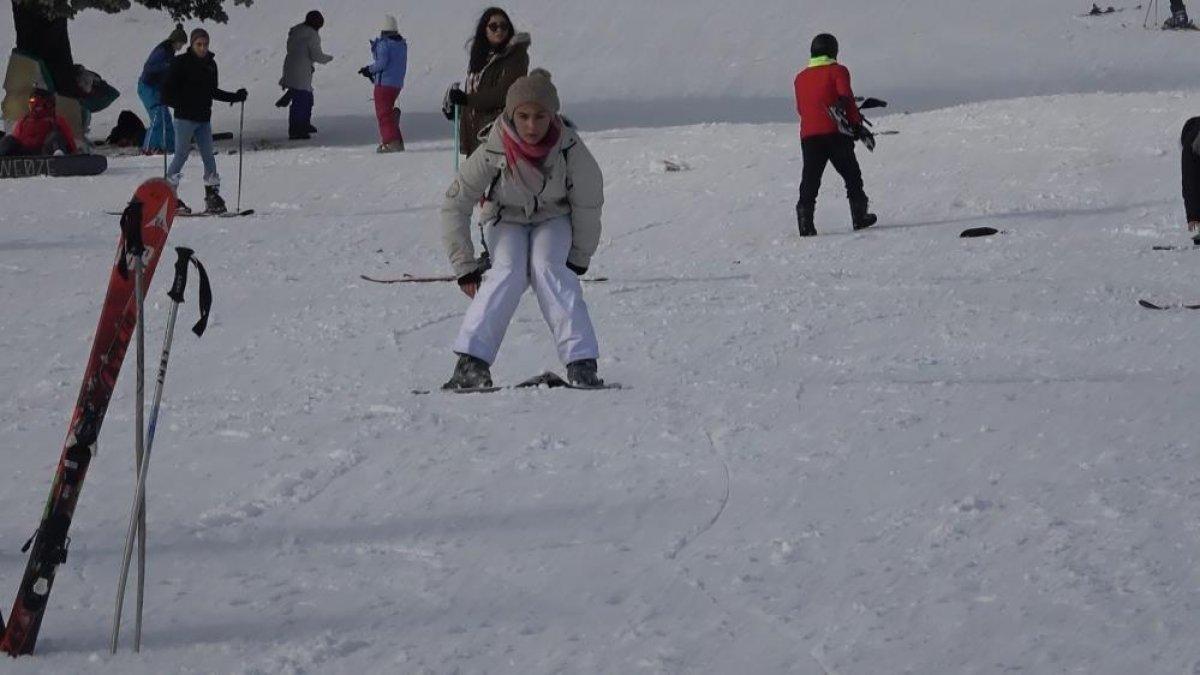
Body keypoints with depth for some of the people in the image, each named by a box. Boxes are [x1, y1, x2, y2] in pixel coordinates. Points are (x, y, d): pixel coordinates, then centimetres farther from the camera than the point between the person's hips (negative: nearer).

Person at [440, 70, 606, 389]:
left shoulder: (570, 149, -28)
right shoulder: (491, 154, -29)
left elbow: (588, 205, -11)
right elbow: (454, 206, -18)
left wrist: (579, 258, -5)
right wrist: (465, 267, -16)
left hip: (554, 219, 0)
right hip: (507, 221, 0)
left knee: (546, 267, -28)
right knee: (508, 273, -27)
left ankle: (581, 363, -31)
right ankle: (471, 361, -30)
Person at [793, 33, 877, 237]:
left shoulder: (801, 78, 16)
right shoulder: (837, 71, 1)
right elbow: (846, 97, -9)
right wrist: (857, 125, -6)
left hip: (808, 134, 3)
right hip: (835, 133, -3)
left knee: (810, 181, 1)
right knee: (851, 174, 11)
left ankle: (805, 221, -14)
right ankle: (859, 216, 14)